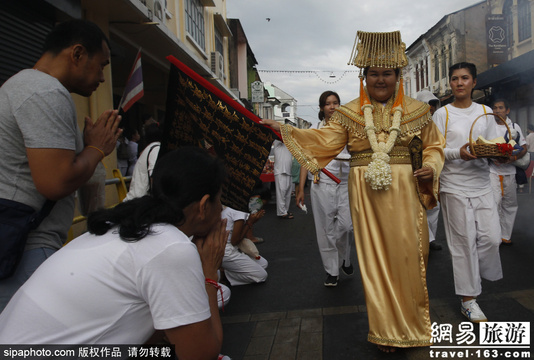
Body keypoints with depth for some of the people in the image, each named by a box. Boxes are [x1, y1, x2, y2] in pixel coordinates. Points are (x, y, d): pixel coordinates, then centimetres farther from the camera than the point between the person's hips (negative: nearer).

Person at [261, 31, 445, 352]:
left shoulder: (416, 110, 8)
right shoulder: (349, 112, 7)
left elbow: (434, 146, 15)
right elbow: (324, 141, 1)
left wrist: (430, 167, -6)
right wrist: (284, 129, -5)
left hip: (404, 193, 0)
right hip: (366, 195, 0)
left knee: (408, 256, 2)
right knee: (375, 258, 5)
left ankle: (414, 323, 24)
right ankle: (388, 330, 21)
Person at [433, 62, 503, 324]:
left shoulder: (486, 112, 11)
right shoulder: (442, 114, 1)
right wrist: (458, 153, -21)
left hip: (481, 184, 4)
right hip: (454, 186, -3)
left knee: (491, 237, 0)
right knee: (464, 241, 0)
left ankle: (472, 274, 29)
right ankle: (468, 299, 12)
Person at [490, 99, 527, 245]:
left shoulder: (515, 127, 12)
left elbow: (524, 148, 9)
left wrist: (513, 157, -12)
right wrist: (491, 158, -16)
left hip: (510, 170, 4)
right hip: (492, 169, -3)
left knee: (510, 204, 8)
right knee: (494, 201, -15)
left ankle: (505, 235, 20)